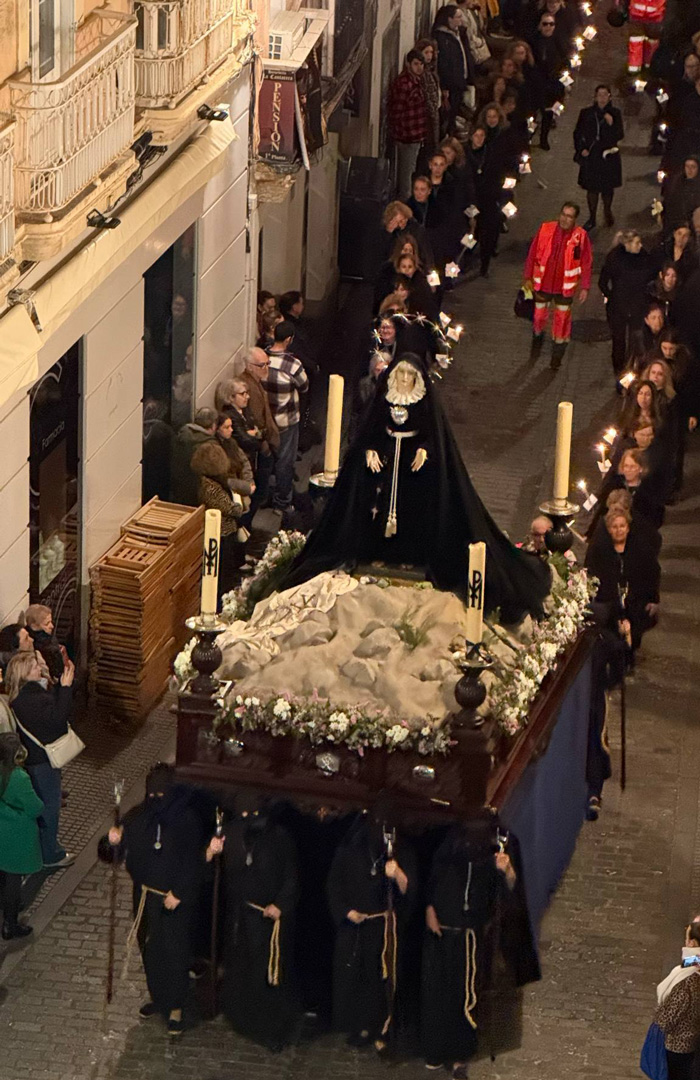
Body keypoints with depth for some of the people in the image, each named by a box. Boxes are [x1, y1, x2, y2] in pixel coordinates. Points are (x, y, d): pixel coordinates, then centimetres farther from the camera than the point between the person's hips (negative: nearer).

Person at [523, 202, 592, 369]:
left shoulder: (581, 236, -12)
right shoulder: (545, 229, -9)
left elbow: (586, 263, -5)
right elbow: (532, 254, 0)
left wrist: (585, 287, -4)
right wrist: (528, 278, 2)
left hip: (565, 287, -1)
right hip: (543, 284, 1)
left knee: (562, 320, 9)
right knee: (539, 316, 16)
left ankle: (557, 357, 26)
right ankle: (537, 339, 47)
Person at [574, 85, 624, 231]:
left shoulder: (615, 113, -3)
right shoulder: (586, 113, -1)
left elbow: (620, 136, -8)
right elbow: (577, 133, 7)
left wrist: (611, 124, -24)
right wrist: (581, 149, -5)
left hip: (608, 155, 0)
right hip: (590, 155, 0)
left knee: (608, 187, 10)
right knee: (592, 187, 3)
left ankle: (607, 211, 36)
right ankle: (592, 218, 15)